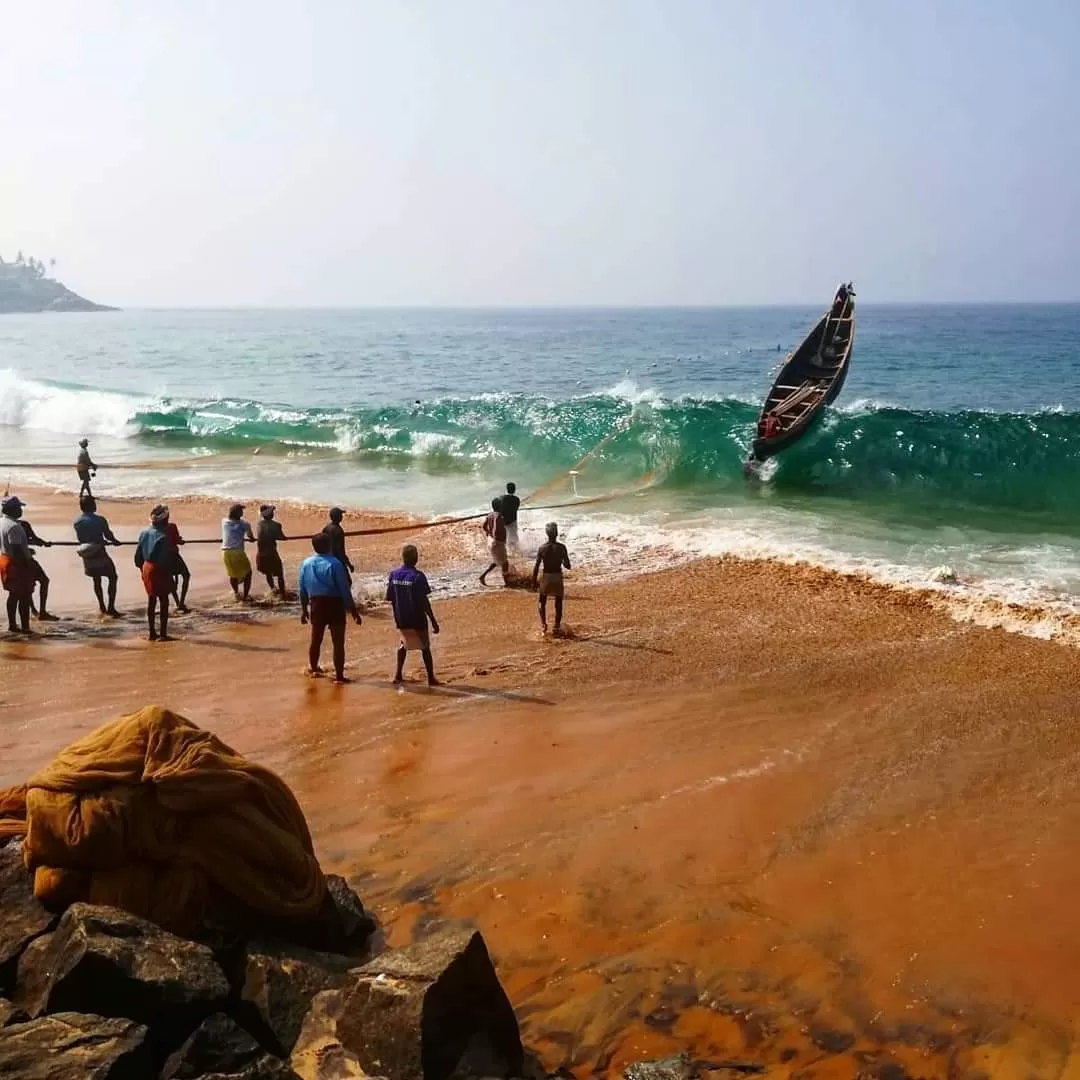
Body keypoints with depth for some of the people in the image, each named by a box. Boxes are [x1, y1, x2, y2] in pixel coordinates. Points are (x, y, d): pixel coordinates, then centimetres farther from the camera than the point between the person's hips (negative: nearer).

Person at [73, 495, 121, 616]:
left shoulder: (77, 522, 2)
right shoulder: (99, 520, -13)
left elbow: (80, 538, 12)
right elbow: (108, 535, -8)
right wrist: (115, 541, 15)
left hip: (87, 557, 5)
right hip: (99, 554, -5)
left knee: (96, 580, 20)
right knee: (112, 577, 8)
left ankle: (102, 607, 29)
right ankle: (111, 607, -1)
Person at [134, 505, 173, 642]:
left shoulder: (144, 533, 4)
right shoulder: (163, 537, -19)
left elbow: (138, 556, 8)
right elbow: (165, 560, -21)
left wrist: (142, 570, 19)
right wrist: (169, 576, -11)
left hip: (147, 568, 7)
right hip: (159, 570, -7)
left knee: (151, 600, 16)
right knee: (164, 601, 1)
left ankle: (152, 633, 23)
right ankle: (163, 634, 2)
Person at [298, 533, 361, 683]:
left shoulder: (306, 563, -1)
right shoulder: (335, 564, -16)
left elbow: (303, 589, 7)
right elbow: (345, 590, -14)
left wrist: (304, 609, 18)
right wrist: (354, 611, -8)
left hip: (316, 604, 5)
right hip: (334, 605, -5)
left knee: (316, 639, 22)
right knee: (338, 643, 3)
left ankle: (314, 668, 40)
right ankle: (339, 676, 3)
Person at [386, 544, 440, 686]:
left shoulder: (394, 574, -1)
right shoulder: (418, 576, -17)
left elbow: (390, 598, 4)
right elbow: (424, 601, -18)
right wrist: (433, 621, -13)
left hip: (401, 619, 5)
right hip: (417, 619, -5)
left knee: (403, 644, 24)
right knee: (425, 647, 8)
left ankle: (398, 674, 18)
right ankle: (431, 678, 10)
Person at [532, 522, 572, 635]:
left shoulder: (542, 548, -9)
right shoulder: (561, 547, -10)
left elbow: (536, 566, -8)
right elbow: (568, 566, -6)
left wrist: (534, 581, 2)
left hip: (546, 577, 0)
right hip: (558, 577, 0)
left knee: (542, 602, 17)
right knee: (558, 603, 12)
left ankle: (543, 623, 3)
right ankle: (557, 626, 14)